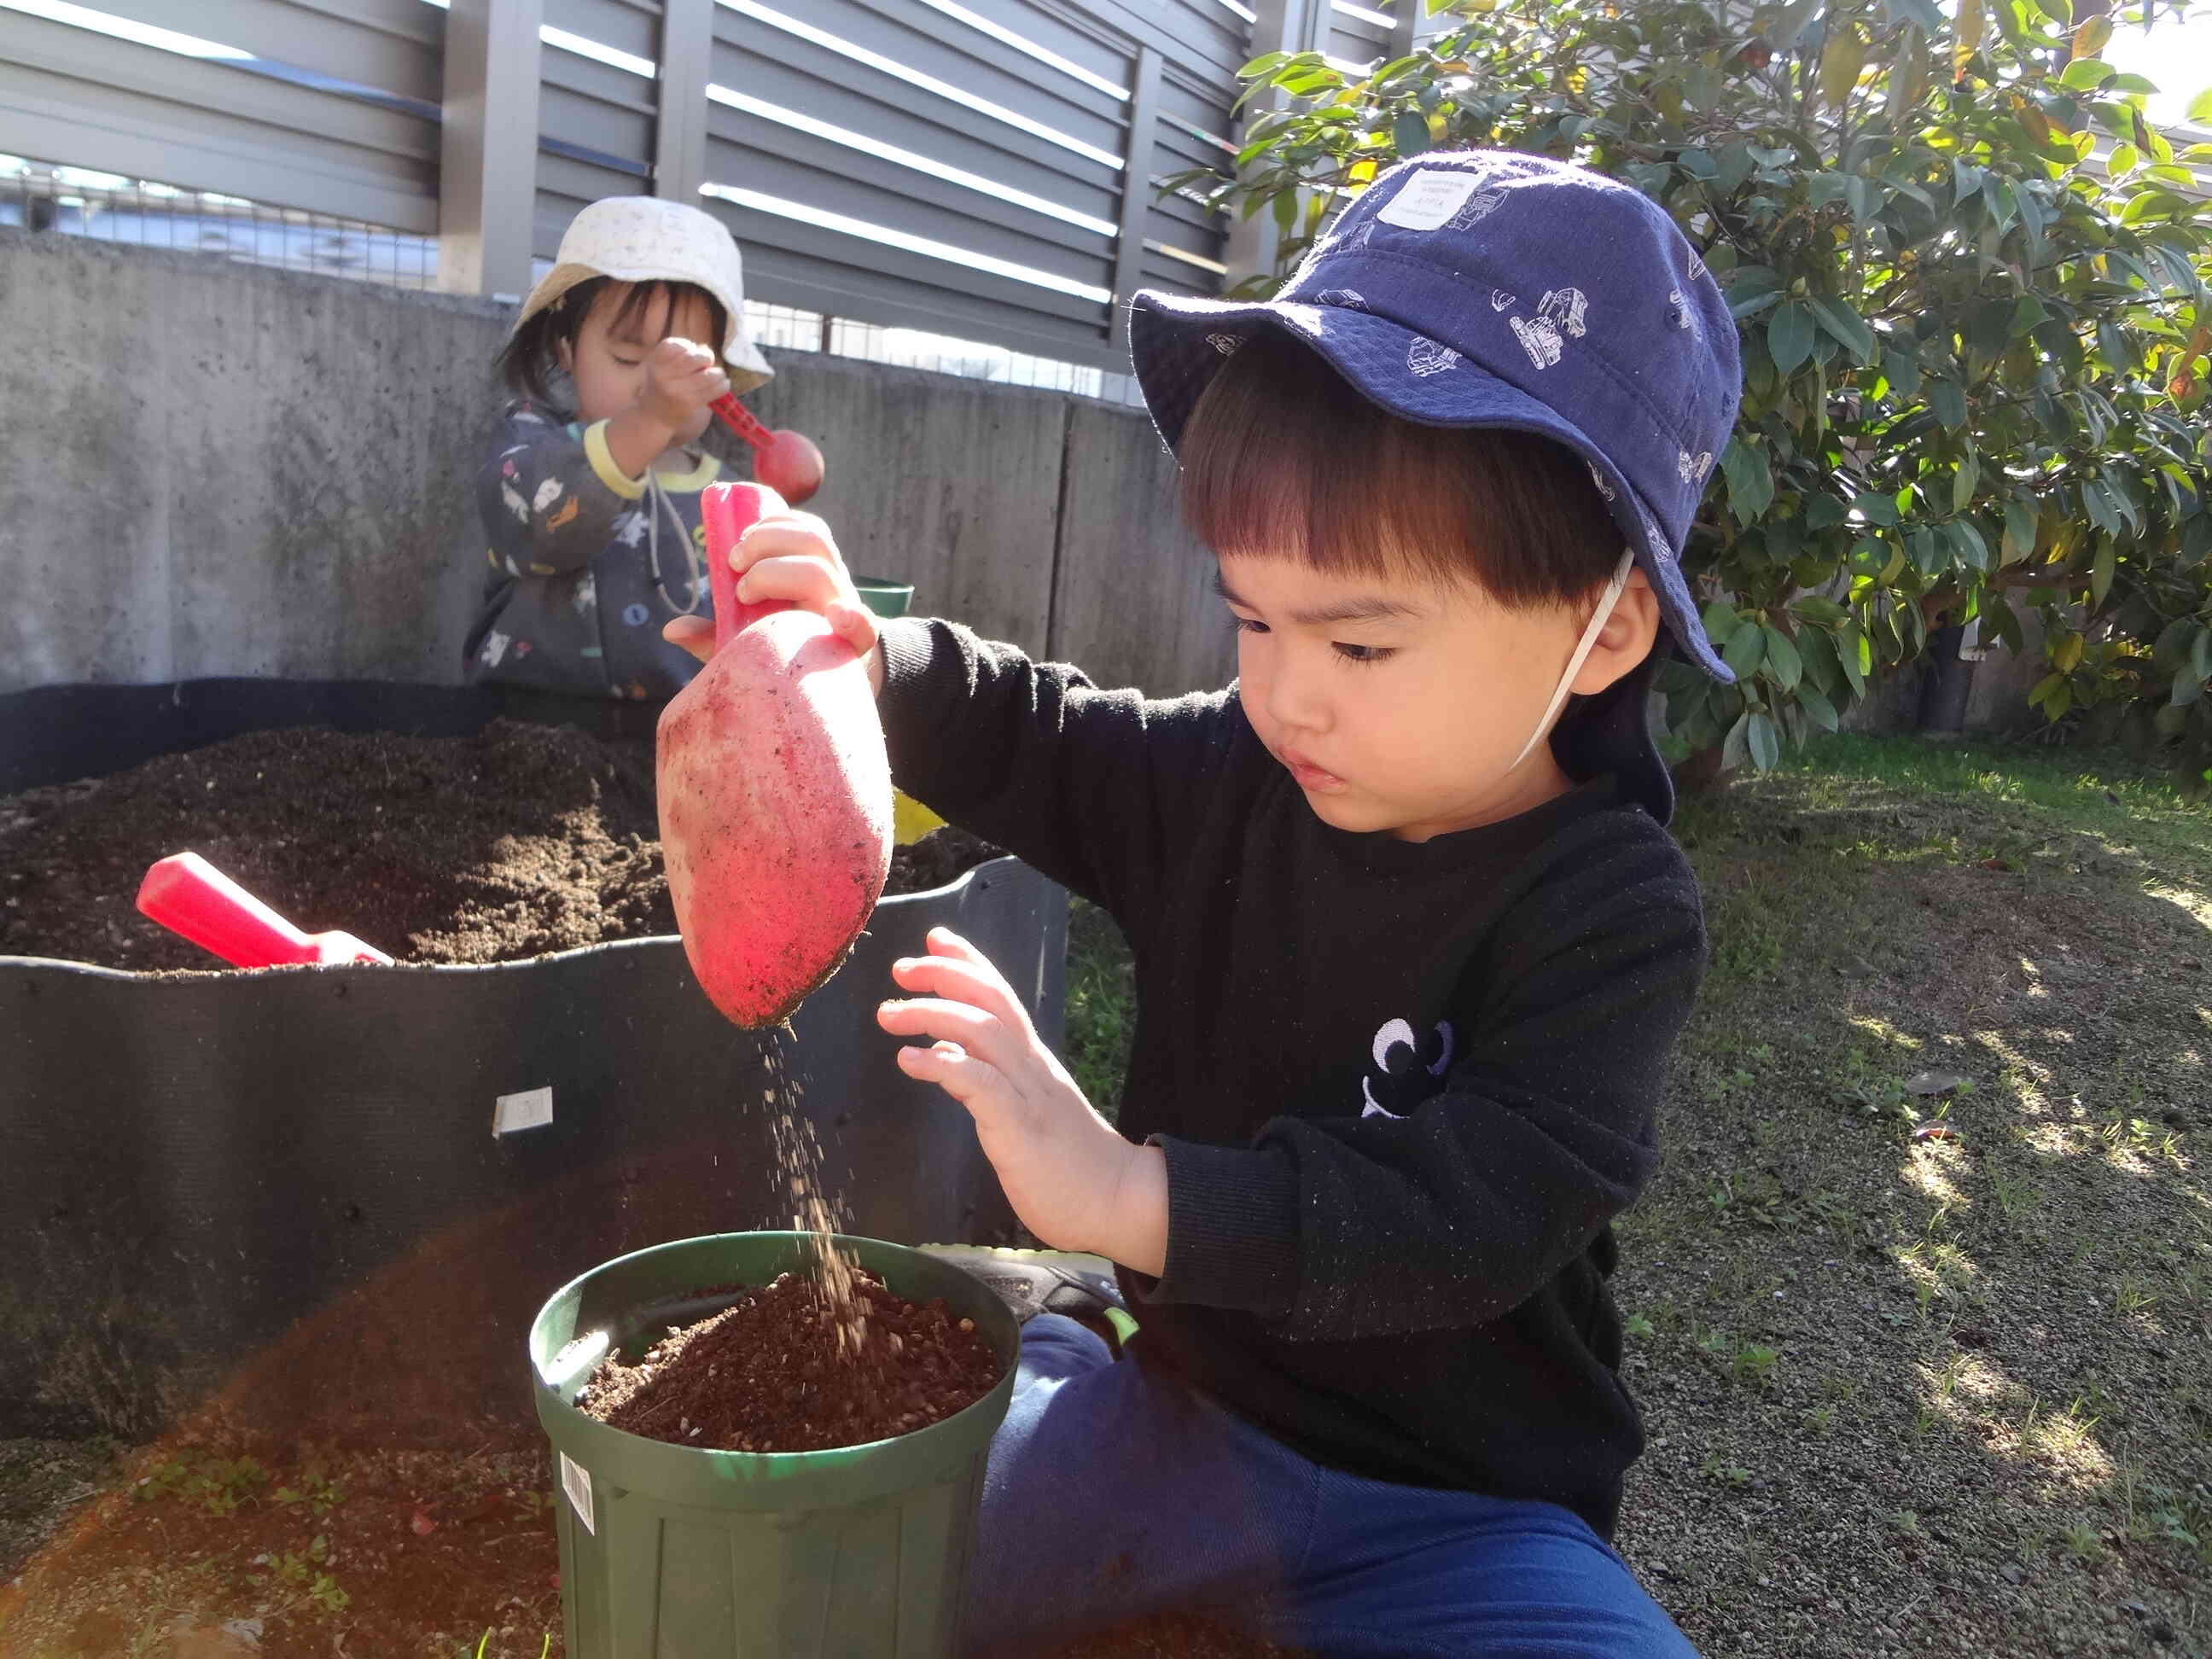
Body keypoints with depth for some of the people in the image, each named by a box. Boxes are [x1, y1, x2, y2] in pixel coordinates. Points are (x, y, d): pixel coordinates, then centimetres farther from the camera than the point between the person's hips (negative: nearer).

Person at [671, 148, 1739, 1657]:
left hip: (1441, 1511, -3)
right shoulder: (1233, 779, -5)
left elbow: (1478, 1214, -31)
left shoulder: (1609, 910, -20)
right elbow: (1027, 741, 6)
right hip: (1173, 1404, 4)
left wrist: (1135, 1195, -43)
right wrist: (859, 657, -16)